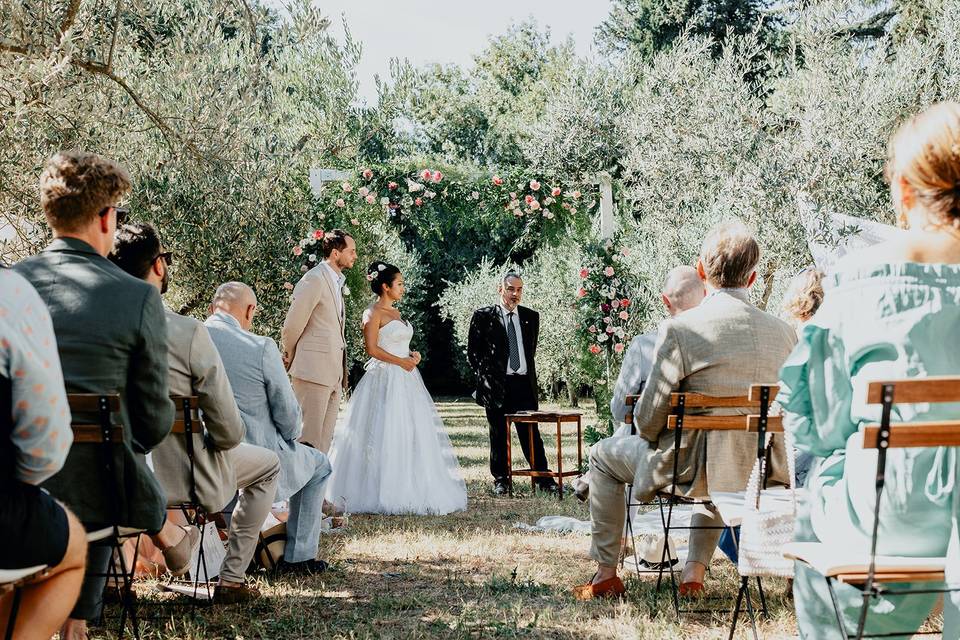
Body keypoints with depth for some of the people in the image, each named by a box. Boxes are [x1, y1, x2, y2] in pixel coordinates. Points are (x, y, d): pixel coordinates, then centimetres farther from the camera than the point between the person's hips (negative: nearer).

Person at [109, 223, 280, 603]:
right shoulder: (189, 333, -23)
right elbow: (228, 432, -19)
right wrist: (222, 439, 5)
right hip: (181, 479, -5)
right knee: (267, 466, 24)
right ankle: (231, 579, 21)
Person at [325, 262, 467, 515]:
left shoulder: (395, 312, 17)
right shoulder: (373, 313, -8)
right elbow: (372, 348, -15)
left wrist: (412, 355, 6)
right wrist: (400, 361, -13)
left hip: (405, 380, 9)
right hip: (385, 379, -9)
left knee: (411, 434, 7)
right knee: (386, 435, -8)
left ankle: (408, 491, 12)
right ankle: (382, 493, -3)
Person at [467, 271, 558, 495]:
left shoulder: (531, 317, 10)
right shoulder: (483, 316, -1)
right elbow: (473, 351, 2)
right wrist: (485, 376, -3)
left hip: (524, 383, 2)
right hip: (496, 385, -2)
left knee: (531, 433, 3)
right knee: (499, 435, 4)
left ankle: (544, 479, 6)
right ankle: (501, 480, 13)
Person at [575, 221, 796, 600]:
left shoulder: (680, 330, -17)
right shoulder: (783, 333, -3)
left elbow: (648, 419, -12)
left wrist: (656, 441, 11)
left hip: (694, 472, -5)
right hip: (762, 472, 5)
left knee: (604, 455, 23)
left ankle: (606, 575, 27)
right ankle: (695, 570, 37)